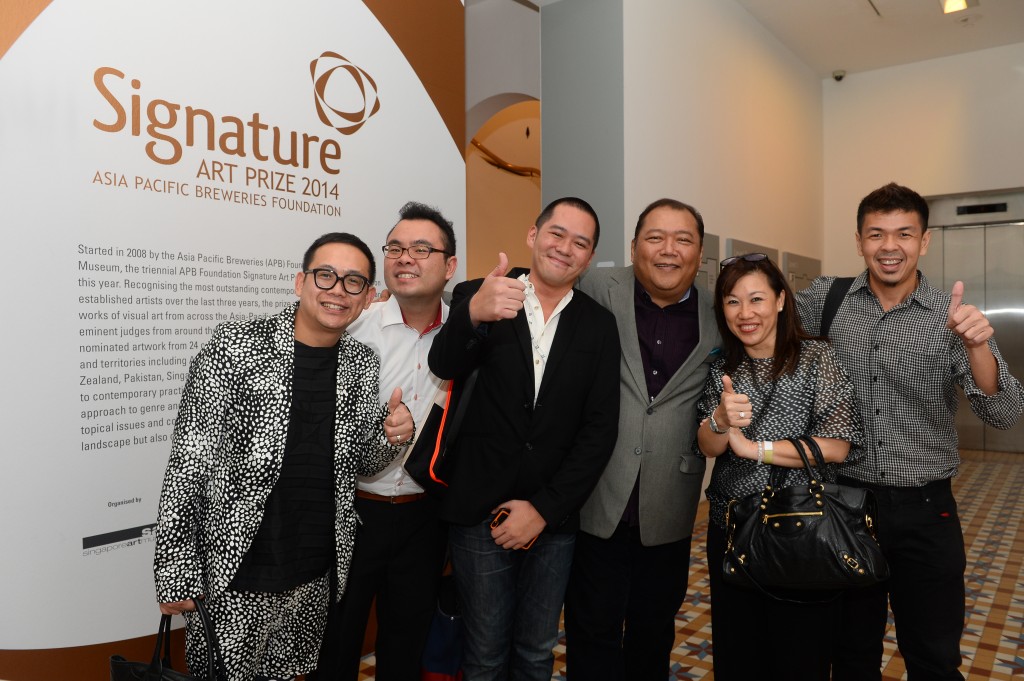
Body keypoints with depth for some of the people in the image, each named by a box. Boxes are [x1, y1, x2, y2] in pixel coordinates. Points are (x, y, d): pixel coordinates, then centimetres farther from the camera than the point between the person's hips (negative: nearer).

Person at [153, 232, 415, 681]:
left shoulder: (362, 363, 2)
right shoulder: (235, 346, -13)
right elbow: (189, 462, -12)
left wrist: (390, 437, -12)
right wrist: (176, 575, -13)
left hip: (315, 577, 5)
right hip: (234, 581, -4)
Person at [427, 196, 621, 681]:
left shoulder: (599, 326, 2)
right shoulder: (475, 297, -4)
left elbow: (600, 429, -2)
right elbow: (444, 366, -23)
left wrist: (544, 509, -8)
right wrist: (475, 314, -44)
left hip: (554, 516, 2)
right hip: (480, 513, -2)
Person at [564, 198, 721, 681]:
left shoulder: (718, 318, 1)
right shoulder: (598, 290, -5)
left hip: (668, 512, 2)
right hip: (598, 502, -2)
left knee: (654, 631, 22)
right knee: (594, 633, 12)